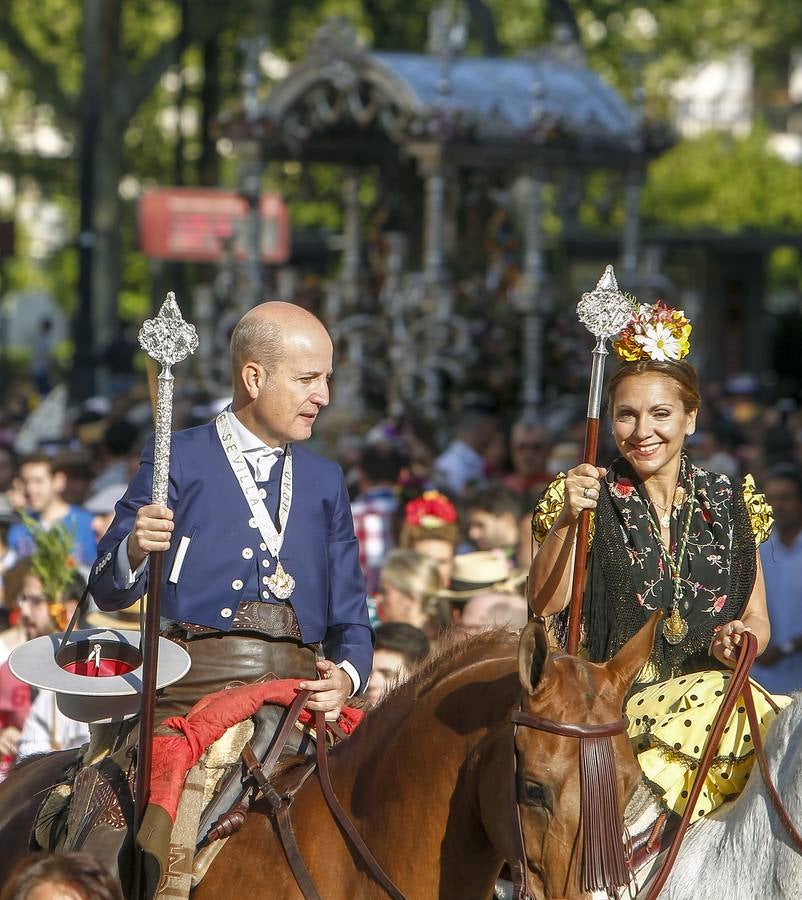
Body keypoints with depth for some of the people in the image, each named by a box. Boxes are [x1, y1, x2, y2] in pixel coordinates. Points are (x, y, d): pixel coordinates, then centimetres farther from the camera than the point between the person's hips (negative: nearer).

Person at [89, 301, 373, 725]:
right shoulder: (176, 460, 10)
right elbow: (108, 591, 3)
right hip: (195, 686, -4)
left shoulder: (326, 480, 23)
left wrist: (347, 676, -2)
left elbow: (348, 615, 20)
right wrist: (134, 550, -20)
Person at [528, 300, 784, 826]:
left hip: (713, 695, 3)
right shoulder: (594, 499, 5)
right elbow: (546, 603, -8)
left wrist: (737, 639, -6)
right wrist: (567, 519, -21)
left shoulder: (727, 506, 11)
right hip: (613, 700, -3)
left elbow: (757, 621, 16)